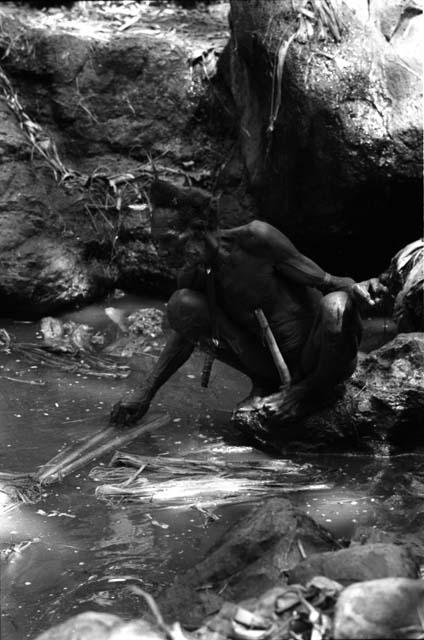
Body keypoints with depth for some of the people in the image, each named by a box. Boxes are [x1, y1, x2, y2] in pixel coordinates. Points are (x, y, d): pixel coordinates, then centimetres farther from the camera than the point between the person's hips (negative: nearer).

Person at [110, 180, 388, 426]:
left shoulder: (253, 238, -21)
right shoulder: (192, 278, -6)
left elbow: (321, 279, -13)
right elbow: (184, 336, 9)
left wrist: (352, 287, -31)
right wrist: (145, 394, 6)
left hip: (321, 357, -4)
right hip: (269, 360, 4)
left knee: (334, 305, -38)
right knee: (182, 305, -14)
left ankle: (311, 389, -6)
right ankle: (263, 382, 3)